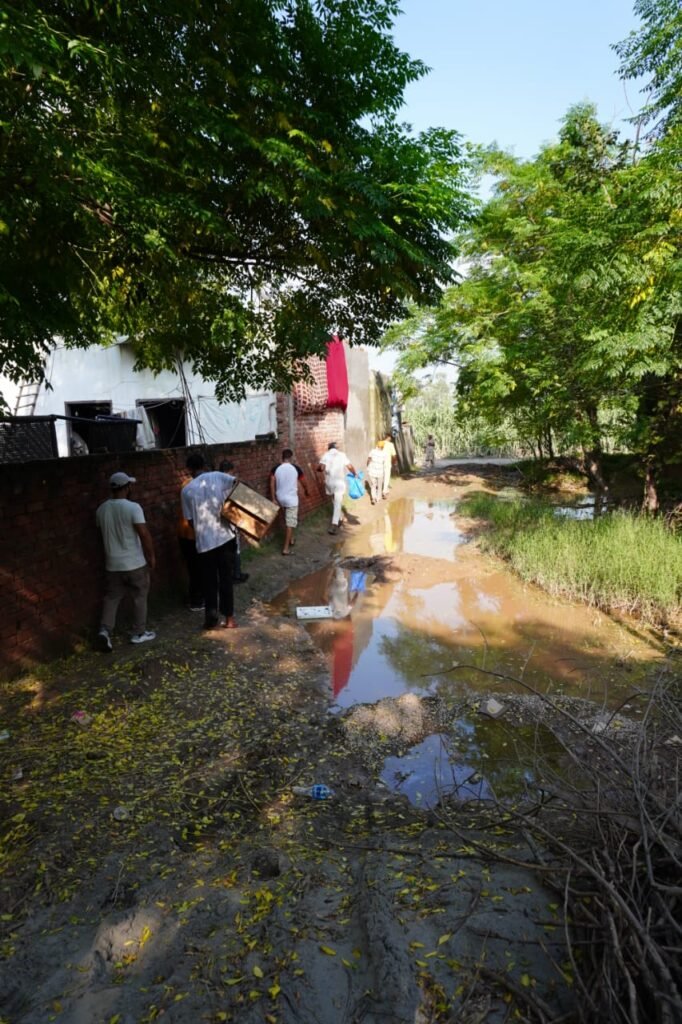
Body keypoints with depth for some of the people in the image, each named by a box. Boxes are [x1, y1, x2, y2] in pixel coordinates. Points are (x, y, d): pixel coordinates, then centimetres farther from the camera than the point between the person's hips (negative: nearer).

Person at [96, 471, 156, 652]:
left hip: (112, 564, 5)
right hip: (135, 563, -4)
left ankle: (105, 630, -1)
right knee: (139, 597, 10)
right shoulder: (133, 507, -17)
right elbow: (144, 534, -19)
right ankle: (139, 633, 18)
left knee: (111, 597, 14)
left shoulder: (101, 509, 2)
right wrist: (151, 556, -8)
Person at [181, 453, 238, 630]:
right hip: (225, 536, 0)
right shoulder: (218, 477, 2)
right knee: (226, 578, 10)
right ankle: (229, 618, 15)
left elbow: (190, 520, 6)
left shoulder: (186, 490, 3)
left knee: (209, 580, 13)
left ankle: (211, 618, 12)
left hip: (204, 540, 0)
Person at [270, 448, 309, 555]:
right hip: (291, 499, -4)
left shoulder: (275, 469, -4)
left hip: (280, 499, 4)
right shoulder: (296, 468, -9)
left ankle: (291, 539, 38)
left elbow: (272, 485, -7)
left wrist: (273, 499, -1)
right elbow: (303, 483, 2)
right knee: (290, 523, -1)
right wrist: (306, 491, 22)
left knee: (287, 520, 24)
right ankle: (286, 548, -3)